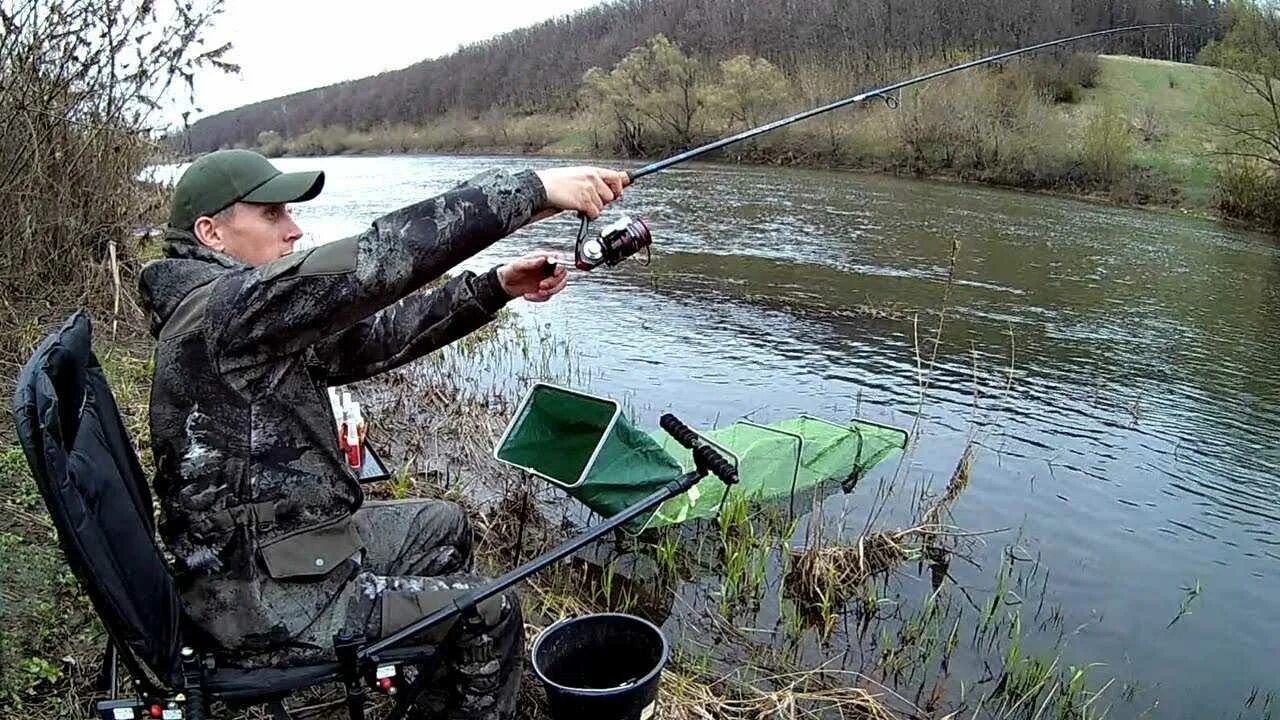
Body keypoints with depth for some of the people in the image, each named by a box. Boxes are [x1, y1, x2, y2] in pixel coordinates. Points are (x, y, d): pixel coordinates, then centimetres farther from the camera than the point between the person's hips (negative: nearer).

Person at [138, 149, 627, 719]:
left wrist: (495, 287, -5)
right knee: (491, 612, -1)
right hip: (265, 608, -10)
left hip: (267, 553, 10)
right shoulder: (220, 308, -24)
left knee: (445, 526, 24)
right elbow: (380, 257, -34)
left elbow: (371, 338, 3)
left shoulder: (253, 319, 6)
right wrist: (533, 190, -32)